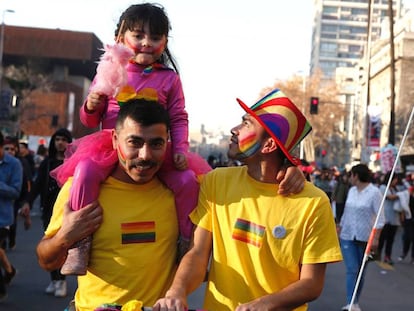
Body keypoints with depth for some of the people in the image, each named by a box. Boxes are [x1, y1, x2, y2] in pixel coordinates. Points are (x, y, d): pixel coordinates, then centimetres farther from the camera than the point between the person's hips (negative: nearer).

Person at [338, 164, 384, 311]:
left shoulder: (374, 192, -9)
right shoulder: (351, 191, 7)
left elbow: (380, 218, -11)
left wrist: (375, 239, -16)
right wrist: (338, 232, 17)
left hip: (365, 238, -3)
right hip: (348, 237, 3)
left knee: (360, 271, 9)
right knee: (352, 270, -8)